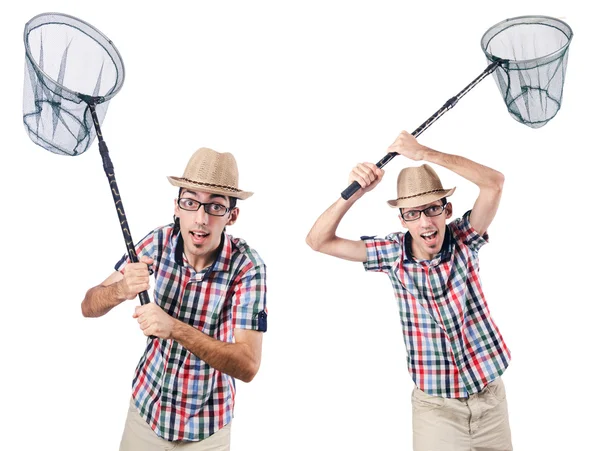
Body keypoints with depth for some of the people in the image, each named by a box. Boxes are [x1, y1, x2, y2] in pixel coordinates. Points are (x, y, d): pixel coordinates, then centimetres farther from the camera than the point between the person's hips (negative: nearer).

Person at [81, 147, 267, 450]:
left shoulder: (247, 266, -25)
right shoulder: (159, 242, -16)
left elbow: (247, 366, -27)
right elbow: (88, 307, -9)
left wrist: (176, 329, -39)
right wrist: (121, 289, -31)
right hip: (146, 404, 3)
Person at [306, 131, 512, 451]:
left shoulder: (463, 239, -10)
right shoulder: (393, 253, -10)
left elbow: (494, 182, -24)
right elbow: (318, 241, -12)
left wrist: (423, 153, -29)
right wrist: (353, 193, -25)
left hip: (490, 396, 1)